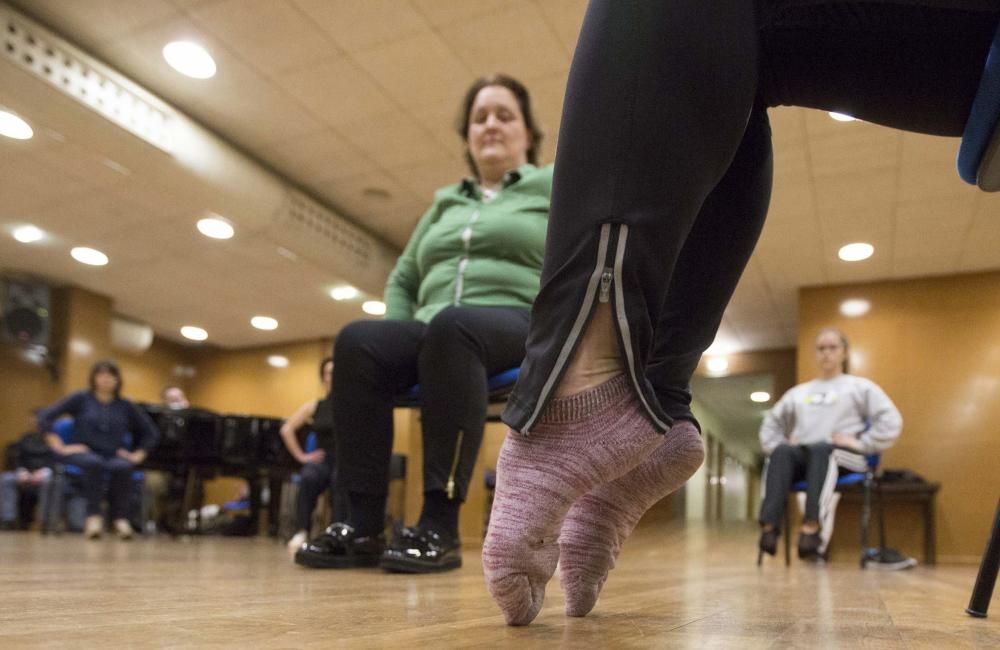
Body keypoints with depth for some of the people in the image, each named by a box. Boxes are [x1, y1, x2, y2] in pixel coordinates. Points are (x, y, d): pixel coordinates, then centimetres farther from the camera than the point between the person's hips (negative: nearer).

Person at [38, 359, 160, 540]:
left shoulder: (125, 406, 13)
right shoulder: (80, 399, 9)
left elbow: (152, 432, 16)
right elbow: (44, 417, 1)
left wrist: (139, 454, 3)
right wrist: (59, 447, -7)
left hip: (115, 456, 1)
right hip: (85, 454, -1)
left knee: (123, 467, -36)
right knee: (94, 463, -39)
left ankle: (120, 517, -30)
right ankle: (93, 516, -35)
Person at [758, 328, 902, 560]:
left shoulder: (860, 386, 18)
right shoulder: (798, 392, 30)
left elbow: (891, 421, 6)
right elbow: (771, 423, 29)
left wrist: (861, 444, -5)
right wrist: (778, 446, 9)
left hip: (843, 458, -3)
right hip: (800, 457, 3)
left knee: (820, 448, -39)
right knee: (782, 452, -34)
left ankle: (813, 526, -56)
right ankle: (769, 526, -52)